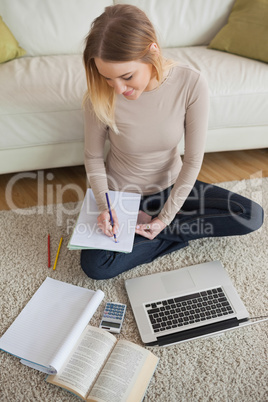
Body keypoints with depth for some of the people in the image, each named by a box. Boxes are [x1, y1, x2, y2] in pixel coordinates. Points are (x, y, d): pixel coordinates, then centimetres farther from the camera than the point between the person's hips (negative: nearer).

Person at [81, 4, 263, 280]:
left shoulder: (191, 84, -23)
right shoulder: (101, 97, -23)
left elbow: (193, 160, -17)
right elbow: (93, 157, -9)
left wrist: (164, 219, -17)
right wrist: (104, 206, -25)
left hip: (171, 185, 1)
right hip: (121, 193, -1)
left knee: (252, 217, -10)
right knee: (95, 267, -23)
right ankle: (180, 233, -5)